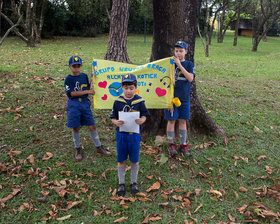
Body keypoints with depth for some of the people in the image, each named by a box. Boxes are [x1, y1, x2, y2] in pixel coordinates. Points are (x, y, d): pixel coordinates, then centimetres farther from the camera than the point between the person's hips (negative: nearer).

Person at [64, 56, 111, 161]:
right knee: (76, 128, 5)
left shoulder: (84, 76, 8)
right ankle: (78, 149, 23)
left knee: (92, 126, 4)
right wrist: (87, 92, -17)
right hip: (74, 105, -3)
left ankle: (99, 147, 18)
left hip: (85, 103, 3)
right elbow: (72, 93, -14)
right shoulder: (68, 79, -5)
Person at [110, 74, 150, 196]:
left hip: (134, 134, 0)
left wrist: (142, 120, -21)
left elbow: (144, 115, 2)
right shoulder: (118, 102, -2)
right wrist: (116, 122, -21)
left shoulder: (139, 101, -3)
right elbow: (113, 117, 1)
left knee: (134, 160, 11)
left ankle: (134, 182, 30)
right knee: (121, 160, 9)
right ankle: (121, 184, 26)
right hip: (121, 134, 1)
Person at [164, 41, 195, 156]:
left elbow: (190, 78, -13)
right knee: (171, 120, 2)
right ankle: (171, 144, 17)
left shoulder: (189, 64, 4)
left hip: (184, 98, 2)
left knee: (183, 121, 7)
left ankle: (183, 145, 18)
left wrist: (179, 65, -18)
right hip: (171, 97, -1)